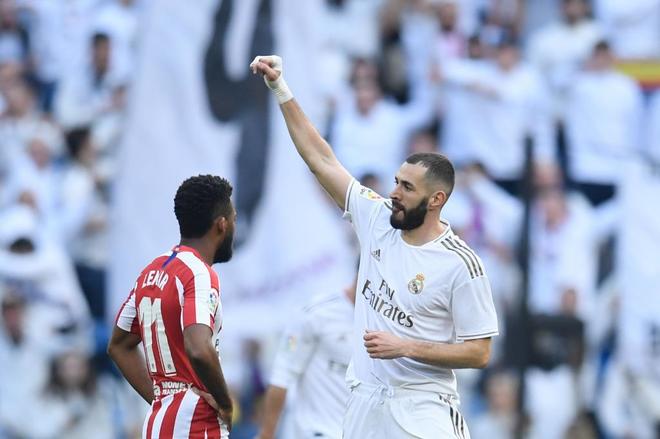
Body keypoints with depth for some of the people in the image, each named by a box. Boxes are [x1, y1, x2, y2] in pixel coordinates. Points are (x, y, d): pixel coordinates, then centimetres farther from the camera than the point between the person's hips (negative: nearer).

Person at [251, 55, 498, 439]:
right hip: (365, 405, 6)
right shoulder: (379, 221, 4)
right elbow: (321, 159, 9)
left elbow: (479, 353, -9)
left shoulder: (461, 265, -11)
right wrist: (280, 89, 5)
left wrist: (405, 347, -17)